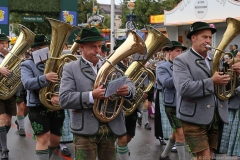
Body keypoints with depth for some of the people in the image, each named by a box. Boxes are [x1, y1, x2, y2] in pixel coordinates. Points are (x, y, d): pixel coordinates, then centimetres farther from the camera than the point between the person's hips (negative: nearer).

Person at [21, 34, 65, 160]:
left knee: (55, 140, 12)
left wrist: (58, 94, -24)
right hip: (38, 107, -4)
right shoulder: (27, 65, -1)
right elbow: (27, 83, -19)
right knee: (43, 139, -10)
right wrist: (45, 78, -36)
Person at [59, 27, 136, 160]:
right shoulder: (70, 68, -2)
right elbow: (64, 99, -13)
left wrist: (127, 90, -16)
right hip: (85, 130, -4)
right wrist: (91, 96, -25)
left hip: (111, 128, 4)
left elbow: (129, 84, 8)